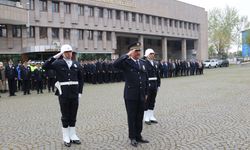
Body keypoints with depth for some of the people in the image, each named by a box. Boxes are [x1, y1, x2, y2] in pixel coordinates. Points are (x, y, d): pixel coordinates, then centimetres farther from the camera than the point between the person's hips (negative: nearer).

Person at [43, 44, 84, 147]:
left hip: (74, 93, 3)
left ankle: (73, 136, 24)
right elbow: (45, 66, -15)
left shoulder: (76, 64, 8)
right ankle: (66, 138, 17)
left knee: (73, 115, 11)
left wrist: (80, 92, 5)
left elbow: (80, 79, 11)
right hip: (63, 93, -3)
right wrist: (55, 57, -19)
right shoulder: (58, 63, -1)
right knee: (65, 116, 6)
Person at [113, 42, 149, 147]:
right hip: (130, 96, -5)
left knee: (140, 117, 13)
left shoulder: (143, 63, 10)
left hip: (141, 96, 5)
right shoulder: (126, 62, -7)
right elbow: (115, 64, -28)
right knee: (132, 117, 6)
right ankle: (132, 138, 18)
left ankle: (138, 136, 26)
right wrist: (127, 55, -23)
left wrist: (146, 93, 13)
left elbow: (146, 79, 14)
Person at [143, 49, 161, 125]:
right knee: (146, 101, 2)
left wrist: (158, 84, 12)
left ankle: (151, 117, 23)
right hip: (147, 85, -7)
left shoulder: (155, 63, 13)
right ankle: (146, 118, 11)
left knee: (152, 101, 13)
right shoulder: (144, 63, -10)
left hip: (154, 85, 7)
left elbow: (158, 75, 16)